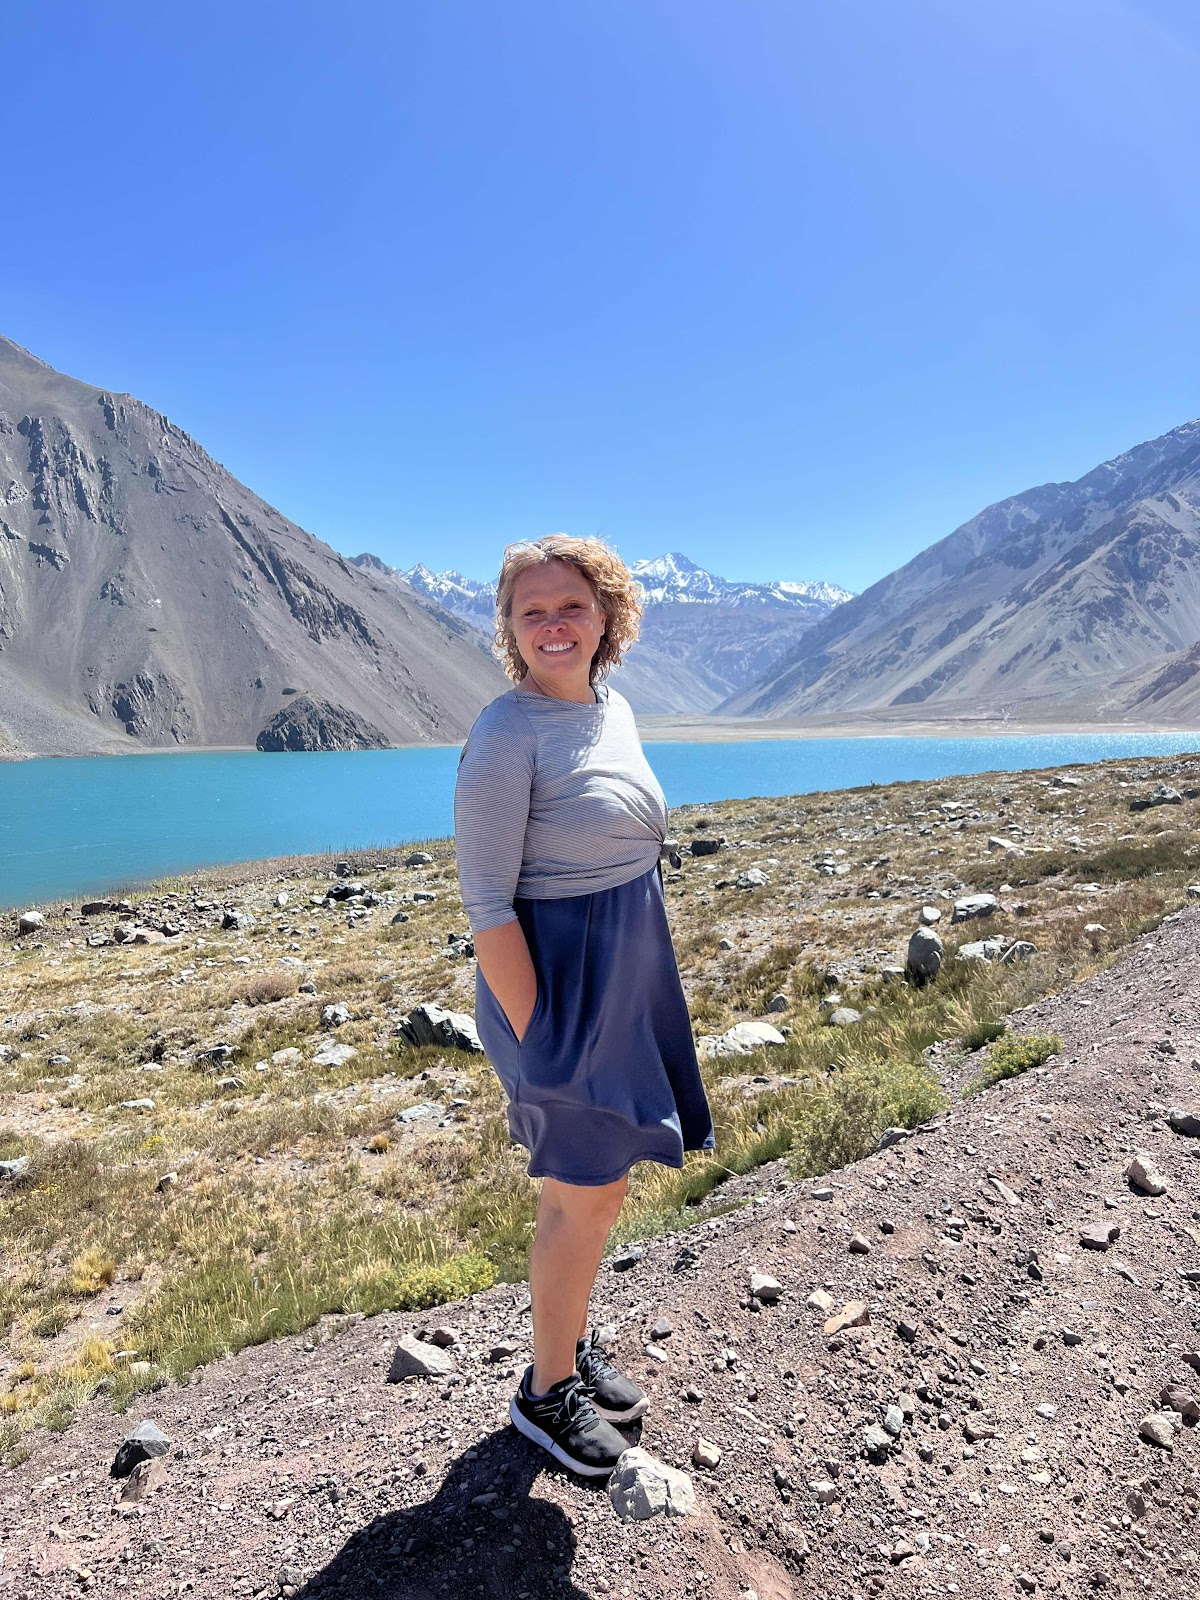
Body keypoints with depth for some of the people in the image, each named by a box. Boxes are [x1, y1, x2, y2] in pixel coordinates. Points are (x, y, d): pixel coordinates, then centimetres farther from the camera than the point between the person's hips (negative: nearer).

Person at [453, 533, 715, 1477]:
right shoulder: (507, 735, -20)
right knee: (589, 1196, 7)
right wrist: (535, 1040, -18)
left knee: (594, 1184, 21)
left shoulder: (615, 710, 5)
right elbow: (486, 903, -20)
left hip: (625, 979, 8)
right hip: (556, 983, -8)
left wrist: (637, 995, 18)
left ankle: (573, 1344, 44)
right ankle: (547, 1391, 31)